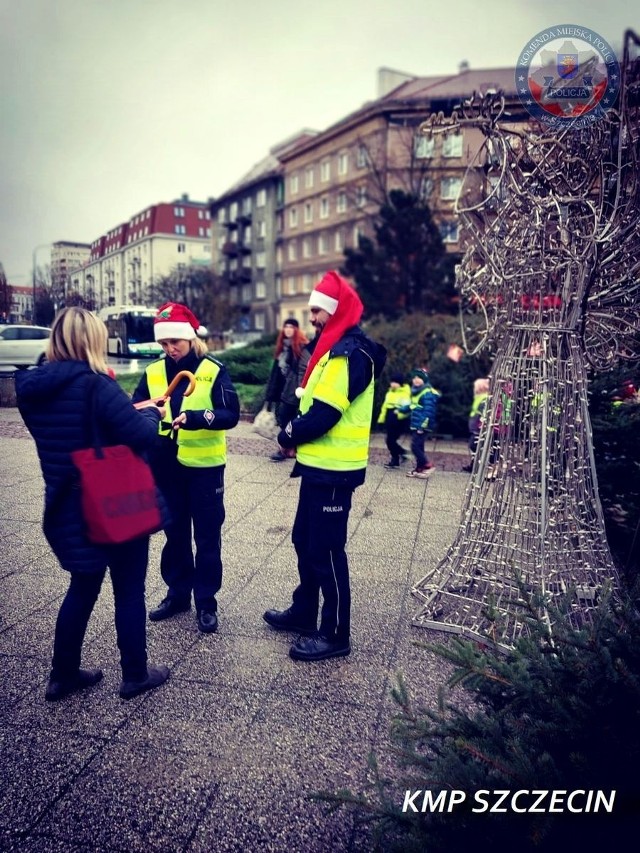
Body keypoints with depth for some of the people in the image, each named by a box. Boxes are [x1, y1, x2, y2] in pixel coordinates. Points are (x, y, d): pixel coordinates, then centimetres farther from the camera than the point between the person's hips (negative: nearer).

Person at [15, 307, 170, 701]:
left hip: (69, 509, 7)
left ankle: (63, 675, 34)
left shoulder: (32, 388, 2)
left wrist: (130, 409, 11)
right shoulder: (95, 385, -21)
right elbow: (143, 436, -24)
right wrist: (152, 413, -3)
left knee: (83, 587, 23)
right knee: (129, 590, 11)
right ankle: (135, 675, 26)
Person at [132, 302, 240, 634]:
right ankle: (178, 593, 32)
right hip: (167, 466, 4)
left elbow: (231, 415, -18)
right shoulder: (153, 372, 3)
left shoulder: (214, 370, -9)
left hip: (205, 467, -4)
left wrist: (197, 417, -34)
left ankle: (206, 602, 20)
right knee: (174, 533, 16)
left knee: (207, 536, 6)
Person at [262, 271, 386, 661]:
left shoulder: (349, 354, -19)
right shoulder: (337, 349, 15)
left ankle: (336, 634, 14)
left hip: (333, 469, -10)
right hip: (320, 465, 10)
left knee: (326, 550, -1)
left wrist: (289, 435, -8)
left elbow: (324, 413, -24)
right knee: (305, 541, 19)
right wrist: (295, 433, 1)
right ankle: (304, 612, 36)